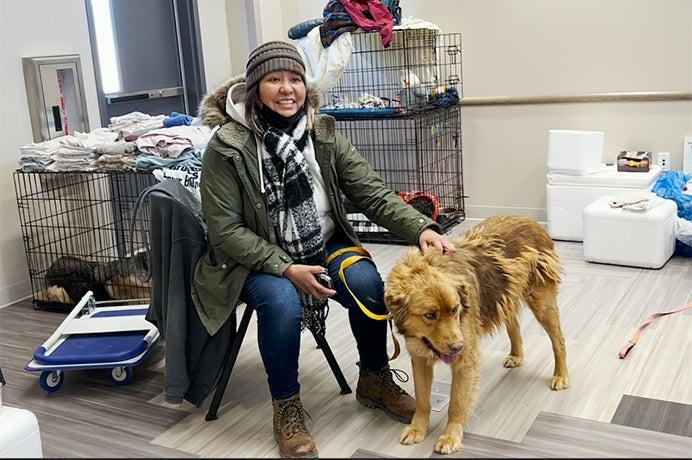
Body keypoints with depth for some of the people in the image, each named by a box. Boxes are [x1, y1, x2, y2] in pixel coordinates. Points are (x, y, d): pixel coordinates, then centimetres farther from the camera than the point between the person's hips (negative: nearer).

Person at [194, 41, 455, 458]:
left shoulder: (324, 133, -4)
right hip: (260, 259, -3)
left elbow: (373, 193, -9)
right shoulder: (228, 146, -15)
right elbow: (225, 231, -15)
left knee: (368, 282, -24)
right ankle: (286, 405, -6)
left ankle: (374, 380, 4)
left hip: (325, 245, 3)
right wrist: (286, 268, -25)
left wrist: (421, 228, -26)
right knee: (282, 301, -33)